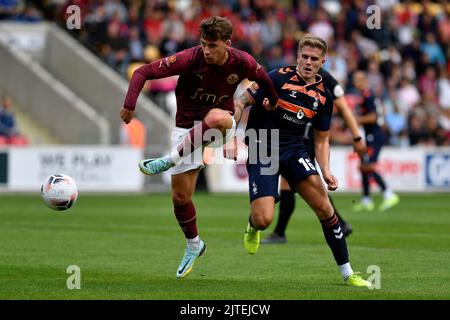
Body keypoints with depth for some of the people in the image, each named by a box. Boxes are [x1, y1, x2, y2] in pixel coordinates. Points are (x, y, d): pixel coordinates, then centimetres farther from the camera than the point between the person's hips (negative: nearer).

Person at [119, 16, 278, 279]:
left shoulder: (243, 63, -13)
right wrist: (130, 105, -29)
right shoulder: (190, 59, -19)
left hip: (221, 125, -1)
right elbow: (143, 72, -18)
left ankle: (171, 159, -27)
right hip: (188, 127, 1)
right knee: (180, 196, -1)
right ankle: (194, 245, 26)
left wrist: (274, 105, 19)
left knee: (216, 117, -41)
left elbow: (265, 80, 11)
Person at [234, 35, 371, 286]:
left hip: (294, 150, 4)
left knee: (324, 207, -12)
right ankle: (253, 227, 23)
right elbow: (241, 102, -10)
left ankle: (347, 273, 0)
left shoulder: (324, 96, 5)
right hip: (261, 150, -4)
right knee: (264, 219, -19)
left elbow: (322, 140, 13)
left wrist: (326, 171, -3)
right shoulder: (278, 78, -12)